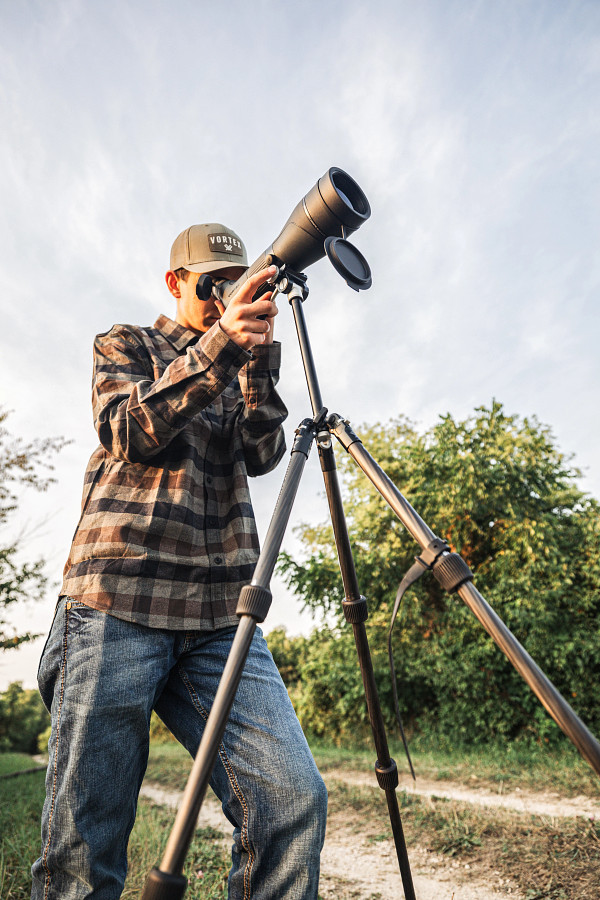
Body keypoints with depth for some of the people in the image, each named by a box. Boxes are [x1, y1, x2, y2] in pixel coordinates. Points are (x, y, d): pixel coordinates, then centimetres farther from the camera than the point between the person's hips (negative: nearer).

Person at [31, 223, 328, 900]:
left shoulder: (242, 371, 25)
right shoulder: (125, 346, 16)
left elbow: (262, 456, 7)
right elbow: (131, 432, -5)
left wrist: (259, 359, -5)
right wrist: (218, 346, -14)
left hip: (221, 616, 3)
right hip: (118, 602, -2)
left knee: (294, 802, -11)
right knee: (82, 841, 0)